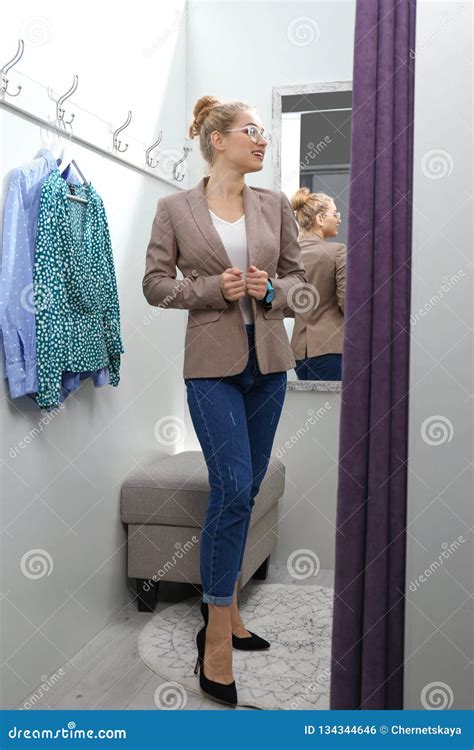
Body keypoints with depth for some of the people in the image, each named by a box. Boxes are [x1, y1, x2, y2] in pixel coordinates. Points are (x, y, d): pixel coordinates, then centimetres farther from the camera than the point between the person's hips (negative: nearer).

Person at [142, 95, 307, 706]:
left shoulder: (275, 205, 9)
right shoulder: (175, 209, 0)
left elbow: (297, 273, 14)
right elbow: (155, 283, 1)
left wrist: (272, 290, -8)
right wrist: (213, 288, -13)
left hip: (268, 362, 5)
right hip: (212, 363, -4)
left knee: (245, 489, 10)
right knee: (233, 488, -12)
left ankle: (224, 606, 28)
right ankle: (217, 632, 3)